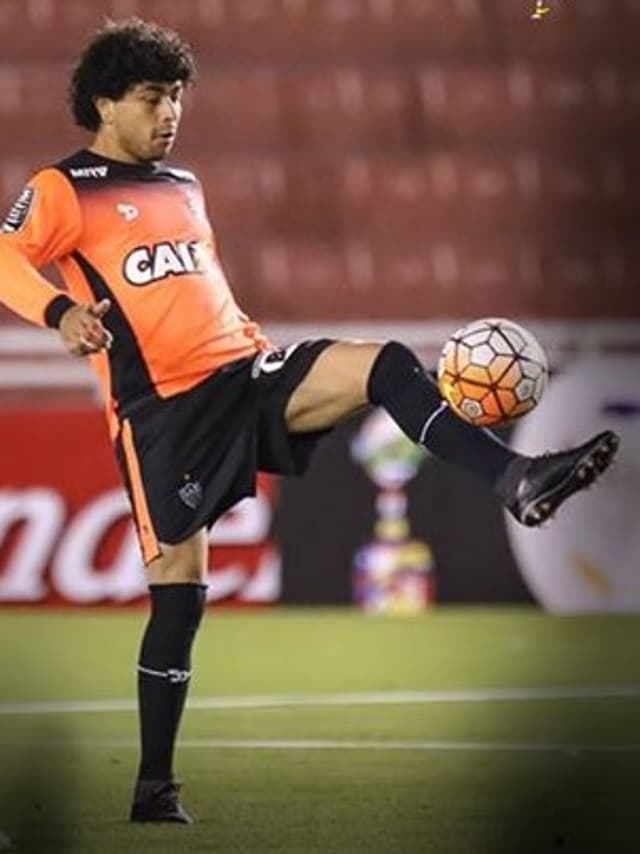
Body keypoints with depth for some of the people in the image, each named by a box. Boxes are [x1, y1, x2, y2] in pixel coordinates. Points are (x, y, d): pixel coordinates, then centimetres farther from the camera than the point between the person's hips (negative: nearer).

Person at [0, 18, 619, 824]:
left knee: (385, 363, -19)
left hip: (243, 372, 5)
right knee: (179, 589, -6)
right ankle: (155, 788, 4)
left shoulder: (183, 186, 22)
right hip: (163, 407, -5)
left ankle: (515, 479, -35)